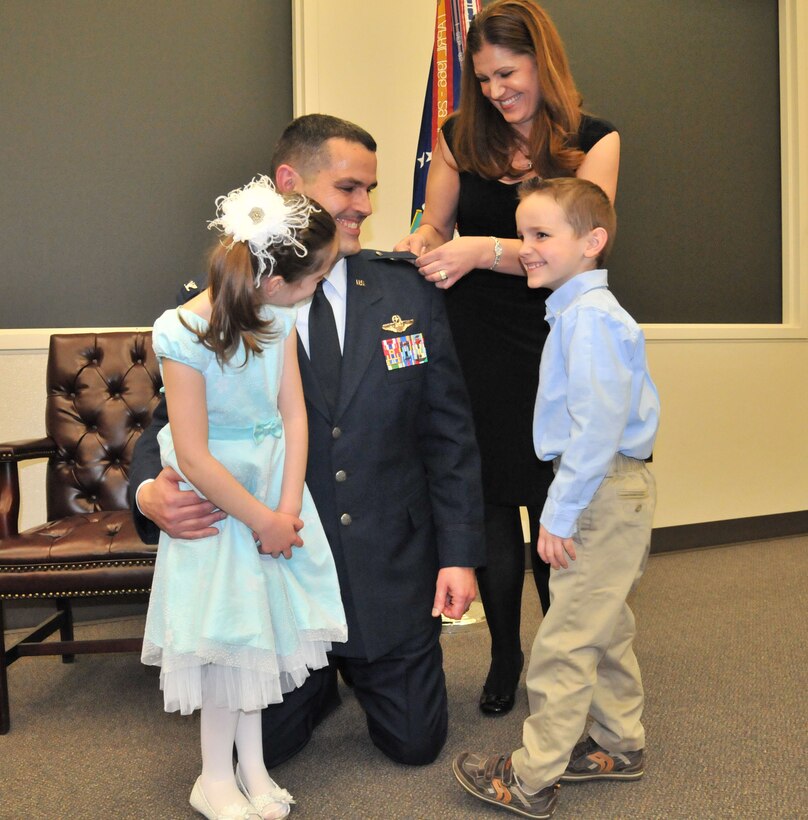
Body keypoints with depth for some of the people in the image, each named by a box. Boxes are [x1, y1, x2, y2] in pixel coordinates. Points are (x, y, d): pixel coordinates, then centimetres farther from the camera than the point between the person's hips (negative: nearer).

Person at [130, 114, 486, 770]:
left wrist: (460, 554, -5)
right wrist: (151, 493, -25)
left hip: (392, 570, 1)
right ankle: (319, 678, 45)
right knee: (257, 750, 14)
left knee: (416, 742, 13)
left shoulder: (409, 290, -2)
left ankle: (361, 667, 44)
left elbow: (450, 431, -1)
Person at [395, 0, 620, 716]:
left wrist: (482, 250, -26)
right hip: (475, 345, 2)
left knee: (555, 513, 4)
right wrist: (423, 245, -11)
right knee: (490, 507, 5)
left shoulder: (592, 141, 0)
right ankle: (505, 656, 27)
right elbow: (435, 229, 13)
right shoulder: (460, 139, 7)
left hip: (551, 346, -1)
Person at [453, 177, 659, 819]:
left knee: (564, 642, -2)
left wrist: (560, 514, -20)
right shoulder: (579, 311, 12)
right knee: (604, 628, 21)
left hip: (603, 494, -10)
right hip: (614, 492, 10)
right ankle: (620, 744, 38)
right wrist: (566, 506, 16)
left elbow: (598, 426, -25)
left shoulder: (589, 317, -19)